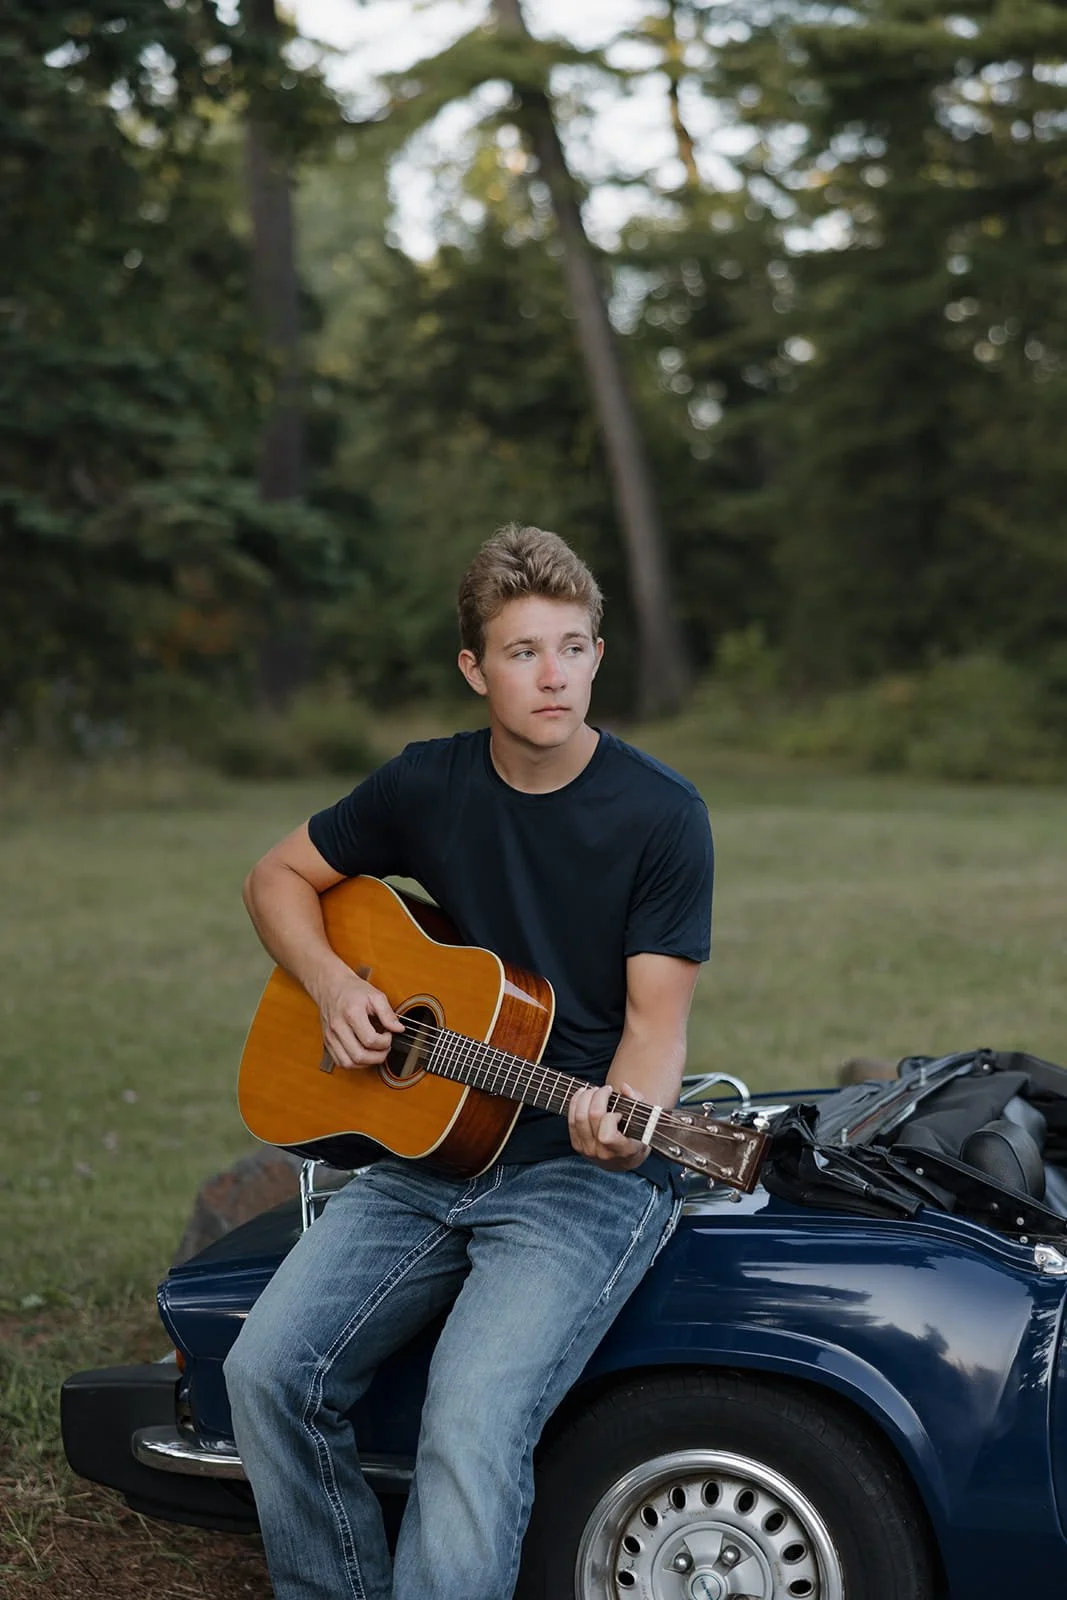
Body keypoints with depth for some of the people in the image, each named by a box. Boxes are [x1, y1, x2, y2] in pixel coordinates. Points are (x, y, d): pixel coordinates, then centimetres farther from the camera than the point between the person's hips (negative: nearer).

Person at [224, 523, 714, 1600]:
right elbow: (279, 878, 18)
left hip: (584, 1175, -4)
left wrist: (626, 1117, -29)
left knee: (471, 1430, -26)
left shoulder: (661, 815, -7)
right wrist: (333, 986, -1)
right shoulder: (427, 786, 4)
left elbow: (655, 1018, -7)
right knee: (268, 1371, -13)